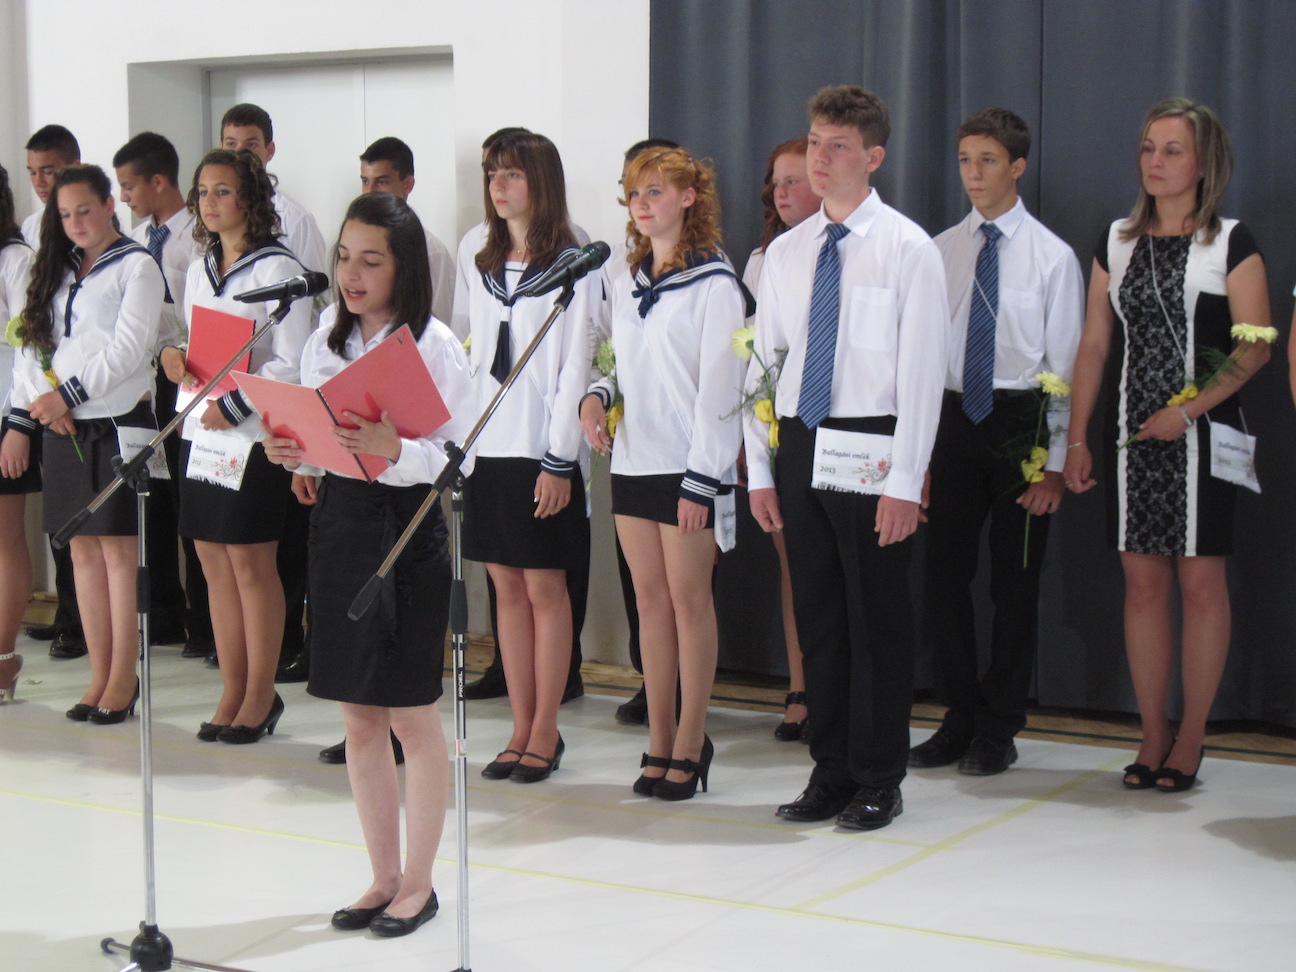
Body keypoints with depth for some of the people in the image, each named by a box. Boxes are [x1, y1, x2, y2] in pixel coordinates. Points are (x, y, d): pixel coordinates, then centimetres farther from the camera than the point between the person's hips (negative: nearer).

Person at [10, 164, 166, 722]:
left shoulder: (136, 266, -2)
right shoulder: (58, 270, 17)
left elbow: (129, 347, -11)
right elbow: (34, 345, 13)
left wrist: (69, 393, -14)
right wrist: (32, 409, -3)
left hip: (119, 420, -6)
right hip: (63, 425, 6)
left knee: (119, 550, -5)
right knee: (84, 549, 7)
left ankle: (123, 678, 1)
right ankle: (99, 676, 12)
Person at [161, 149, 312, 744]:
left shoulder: (277, 269, -8)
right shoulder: (199, 270, 15)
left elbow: (292, 364, -12)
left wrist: (235, 404, -18)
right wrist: (177, 362, 0)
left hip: (253, 434, -7)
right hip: (200, 429, 7)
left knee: (251, 563, -2)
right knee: (214, 561, 8)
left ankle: (261, 694, 8)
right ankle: (232, 691, 16)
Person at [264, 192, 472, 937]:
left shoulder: (434, 345, -10)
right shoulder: (325, 340, 7)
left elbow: (459, 455, -13)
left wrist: (394, 450, -30)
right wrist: (294, 454, -8)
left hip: (409, 527, -6)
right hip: (337, 521, 6)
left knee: (413, 715, 4)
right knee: (359, 716, 12)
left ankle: (419, 883, 18)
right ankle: (384, 877, 24)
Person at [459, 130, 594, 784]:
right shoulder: (483, 263, 14)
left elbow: (574, 366, -9)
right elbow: (474, 355, 16)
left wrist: (559, 459, -13)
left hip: (542, 448, -6)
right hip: (487, 443, 6)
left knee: (545, 587, -1)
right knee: (507, 587, 8)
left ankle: (546, 732, 7)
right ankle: (521, 729, 15)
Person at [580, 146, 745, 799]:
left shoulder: (714, 284, -8)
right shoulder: (628, 281, 13)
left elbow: (719, 387, -11)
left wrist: (700, 479, -15)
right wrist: (595, 398, -1)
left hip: (690, 464, -7)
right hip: (633, 459, 7)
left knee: (689, 598, -1)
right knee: (649, 597, 8)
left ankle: (690, 743, 8)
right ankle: (659, 740, 15)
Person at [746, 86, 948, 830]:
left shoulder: (909, 249, -5)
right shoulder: (785, 252, 12)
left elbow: (922, 370, -10)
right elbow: (762, 363, 14)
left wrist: (905, 481, -15)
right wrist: (761, 470, 8)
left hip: (870, 451, -5)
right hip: (801, 447, 5)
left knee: (878, 620, 2)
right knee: (818, 616, 11)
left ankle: (878, 782, 14)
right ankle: (831, 774, 22)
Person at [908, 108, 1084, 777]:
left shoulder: (1052, 256, -2)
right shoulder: (940, 252, 7)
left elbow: (1065, 364, -3)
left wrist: (1054, 462, -8)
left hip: (1022, 421, -3)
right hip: (955, 420, 3)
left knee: (1015, 583, 5)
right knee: (943, 577, 4)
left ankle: (999, 731, 17)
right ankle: (961, 718, 20)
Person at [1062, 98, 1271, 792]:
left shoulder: (1230, 243, 0)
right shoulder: (1117, 244, 11)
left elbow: (1256, 346, -6)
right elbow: (1094, 347, 10)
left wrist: (1190, 409, -16)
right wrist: (1075, 439, 4)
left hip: (1202, 433, -4)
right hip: (1130, 435, 4)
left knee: (1201, 580, 0)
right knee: (1142, 580, 5)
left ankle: (1190, 737, 8)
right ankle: (1152, 734, 12)